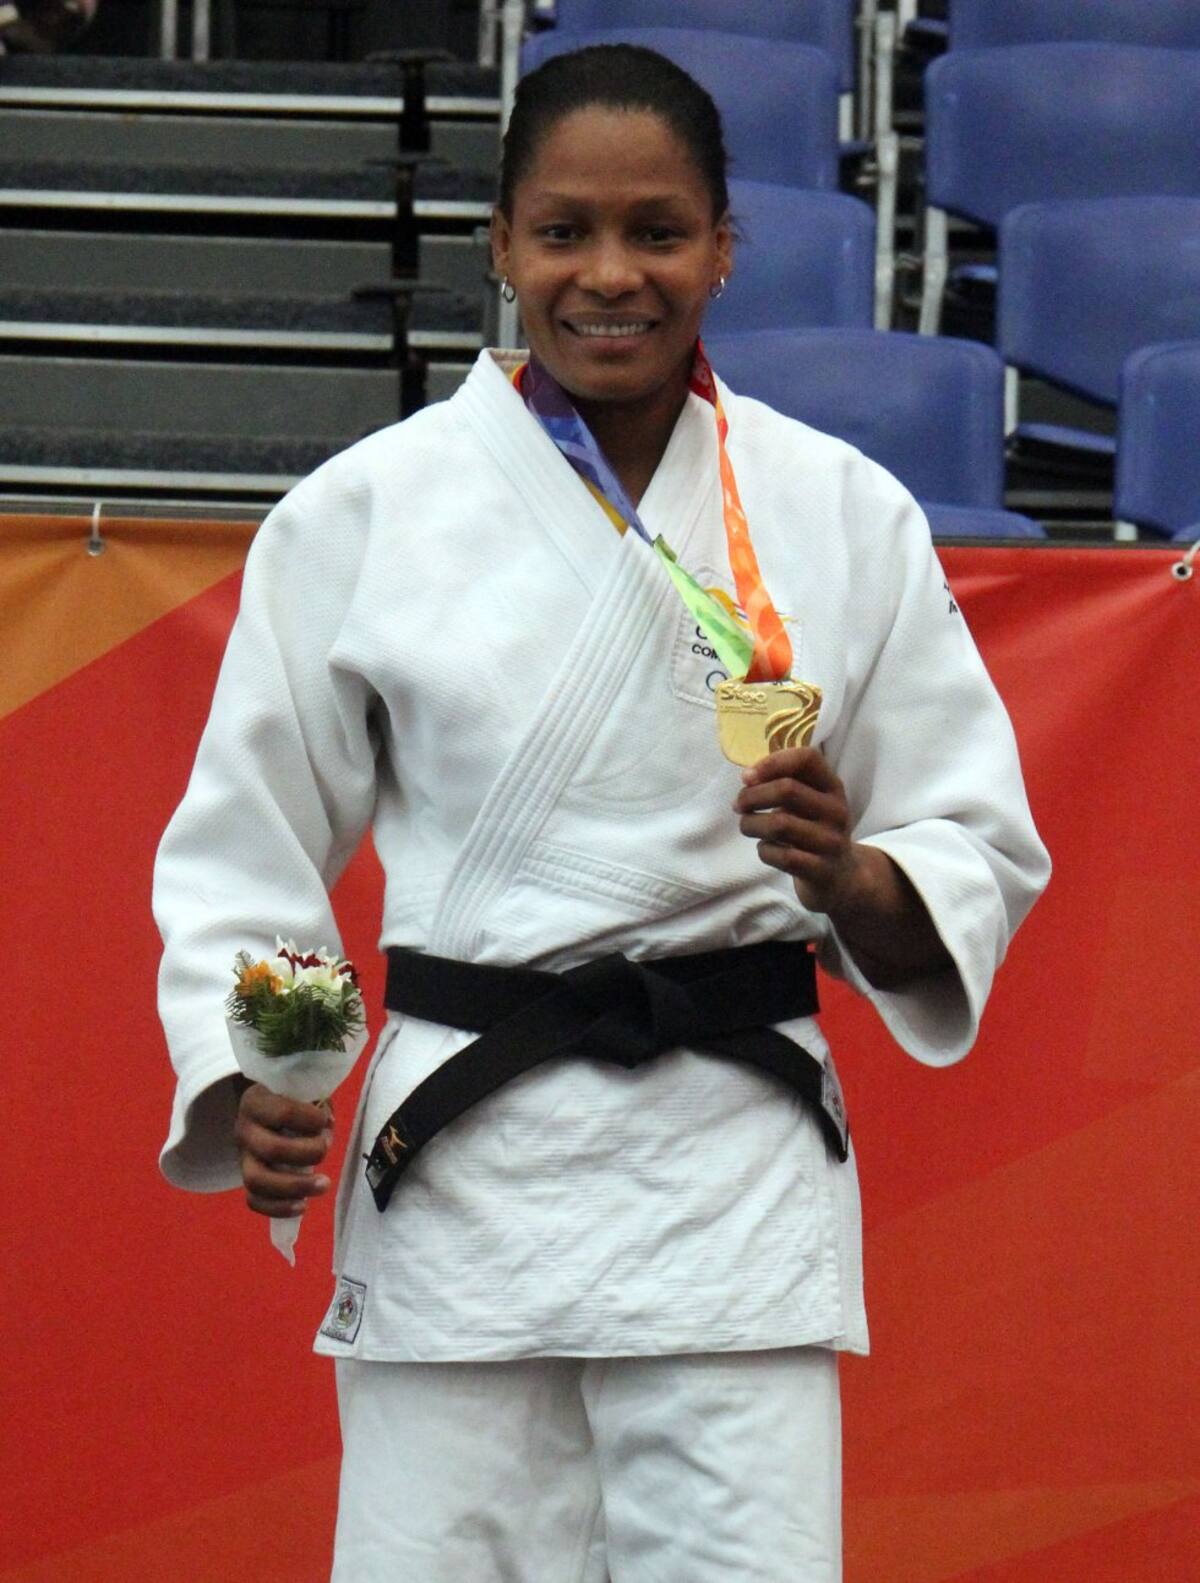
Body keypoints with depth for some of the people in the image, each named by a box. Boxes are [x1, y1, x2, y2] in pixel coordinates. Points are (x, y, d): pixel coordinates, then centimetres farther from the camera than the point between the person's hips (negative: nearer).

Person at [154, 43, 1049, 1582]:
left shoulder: (842, 514, 5)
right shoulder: (364, 512, 3)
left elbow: (980, 855, 9)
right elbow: (244, 846, 8)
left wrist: (849, 874, -13)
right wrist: (242, 1088, -8)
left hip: (736, 1156, 0)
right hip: (458, 1160, 0)